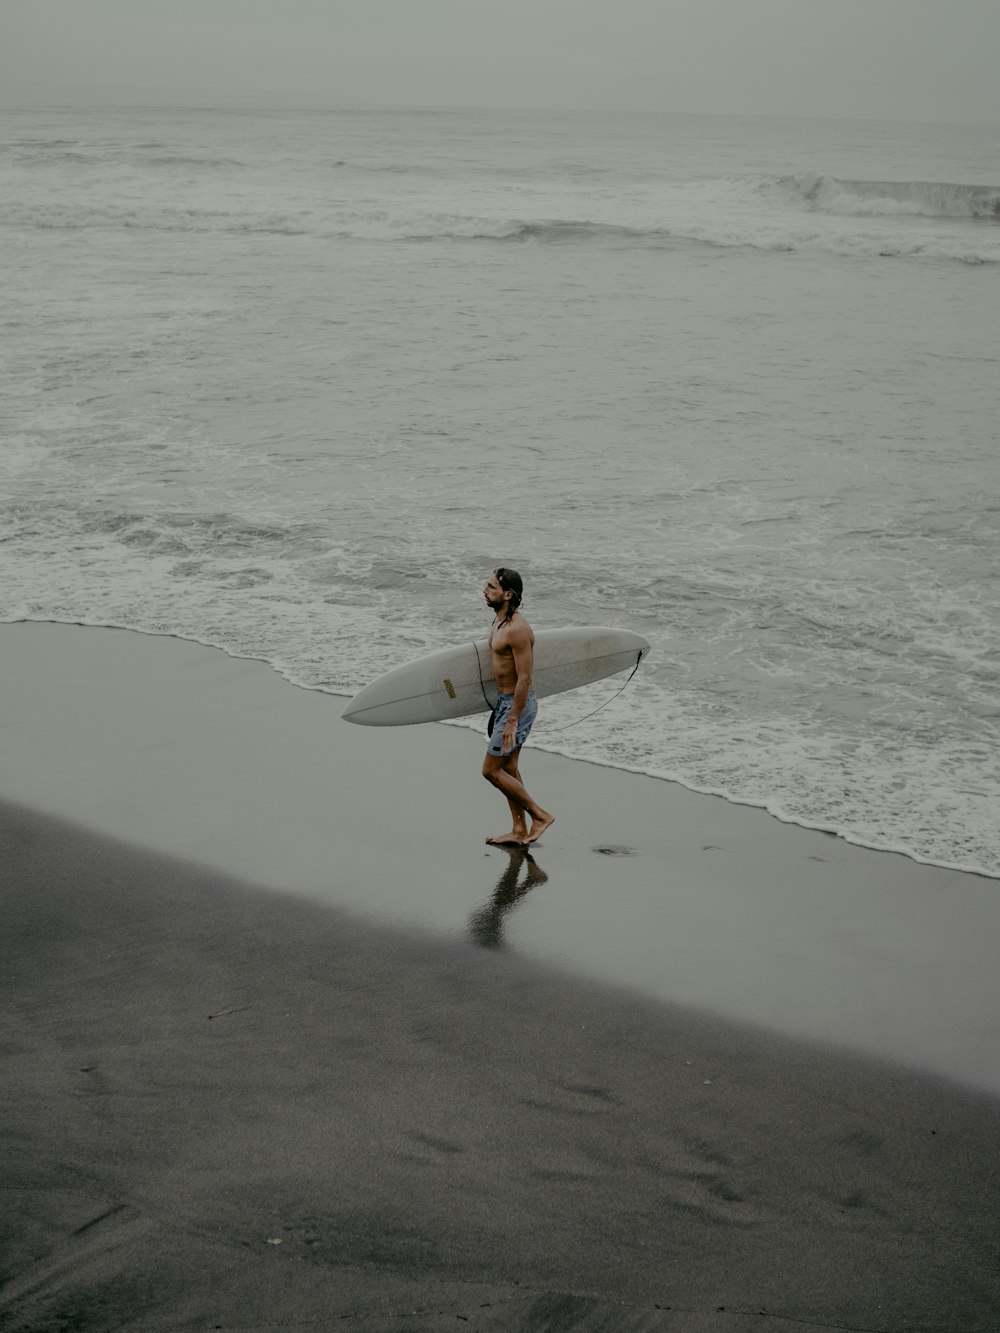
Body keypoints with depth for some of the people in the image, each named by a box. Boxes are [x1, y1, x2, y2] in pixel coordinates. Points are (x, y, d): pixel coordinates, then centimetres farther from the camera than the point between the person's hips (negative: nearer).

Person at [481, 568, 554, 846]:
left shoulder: (517, 629, -23)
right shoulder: (498, 620, 8)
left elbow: (524, 678, -24)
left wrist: (512, 721, -24)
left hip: (517, 704, -10)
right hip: (505, 700, 10)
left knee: (491, 770, -5)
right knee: (508, 768, 14)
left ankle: (540, 815, 5)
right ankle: (519, 831, 21)